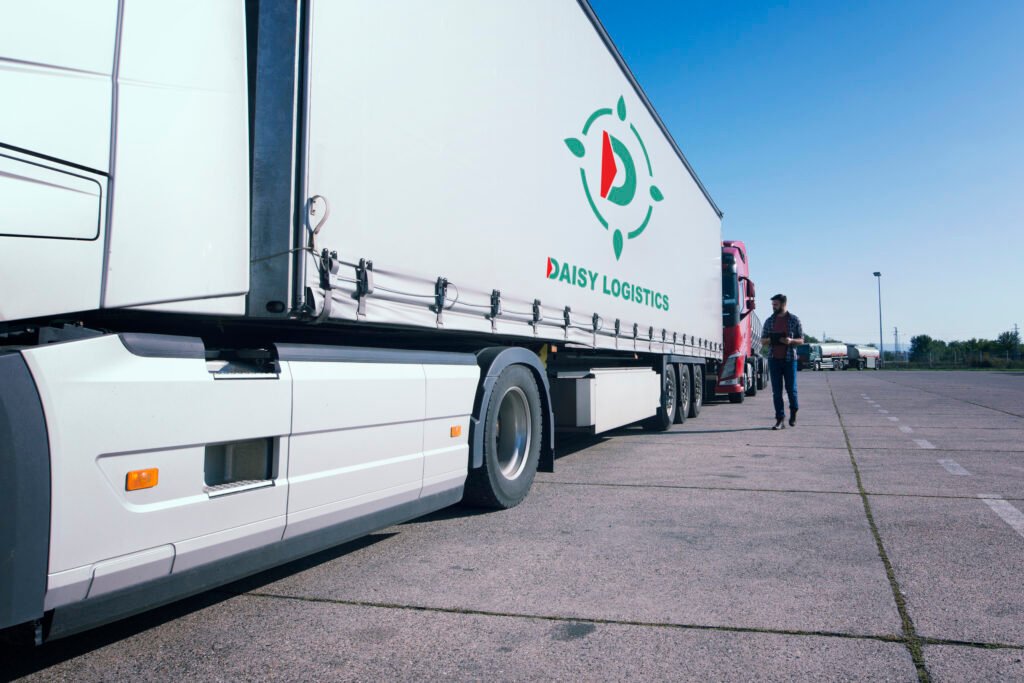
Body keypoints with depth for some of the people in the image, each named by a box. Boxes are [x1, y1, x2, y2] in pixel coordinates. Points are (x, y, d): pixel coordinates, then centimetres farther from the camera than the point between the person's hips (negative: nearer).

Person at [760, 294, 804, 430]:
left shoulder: (794, 320, 3)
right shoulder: (769, 321, 10)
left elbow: (801, 340, 4)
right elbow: (763, 340, 12)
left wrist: (791, 340, -17)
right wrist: (770, 340, -10)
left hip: (789, 359, -2)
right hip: (774, 359, 2)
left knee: (791, 389, 3)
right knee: (776, 391, -1)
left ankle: (793, 413, 29)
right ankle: (780, 420, 2)